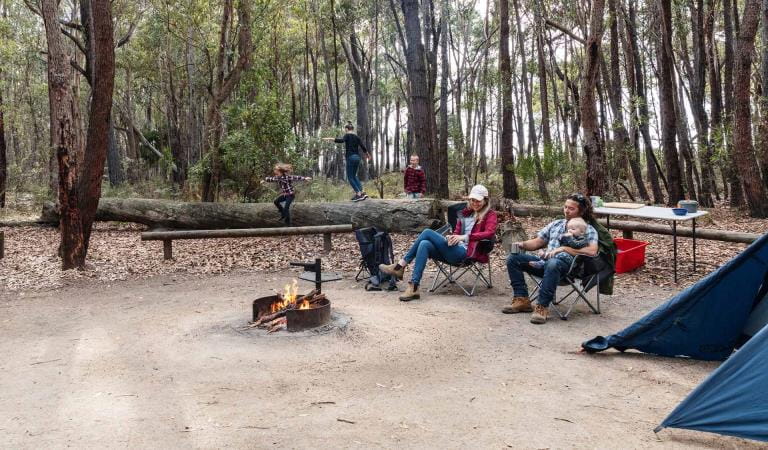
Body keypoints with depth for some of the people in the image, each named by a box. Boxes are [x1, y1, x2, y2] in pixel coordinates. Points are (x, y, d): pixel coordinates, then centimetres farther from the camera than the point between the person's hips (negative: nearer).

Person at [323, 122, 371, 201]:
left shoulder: (347, 135, -3)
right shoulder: (356, 137, 13)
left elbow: (341, 140, -24)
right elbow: (363, 147, 14)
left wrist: (330, 139, -27)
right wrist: (367, 155, 32)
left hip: (350, 157, -6)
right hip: (357, 157, 7)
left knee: (350, 177, 0)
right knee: (354, 176, 20)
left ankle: (358, 194, -9)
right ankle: (362, 192, 12)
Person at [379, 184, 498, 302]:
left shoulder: (490, 215, 7)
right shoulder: (465, 213, 26)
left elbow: (490, 233, -11)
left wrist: (465, 237, -22)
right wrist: (452, 237, -2)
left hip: (466, 252, -6)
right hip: (453, 250, 7)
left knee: (427, 233, -19)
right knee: (425, 244, -23)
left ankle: (400, 266, -18)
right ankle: (413, 288, -30)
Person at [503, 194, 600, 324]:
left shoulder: (588, 229, 5)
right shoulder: (556, 224, 23)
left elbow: (592, 251, -13)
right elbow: (537, 242, 24)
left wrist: (564, 249, -17)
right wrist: (522, 244, 2)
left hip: (566, 264, -6)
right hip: (545, 260, 7)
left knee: (553, 263, -41)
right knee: (513, 258, -9)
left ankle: (542, 307, -35)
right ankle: (522, 299, -10)